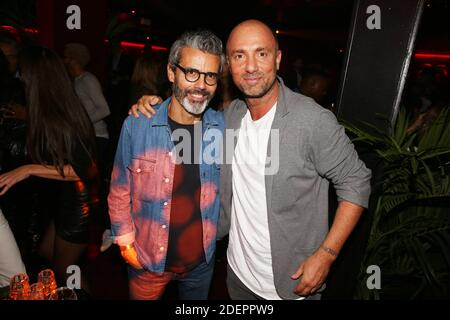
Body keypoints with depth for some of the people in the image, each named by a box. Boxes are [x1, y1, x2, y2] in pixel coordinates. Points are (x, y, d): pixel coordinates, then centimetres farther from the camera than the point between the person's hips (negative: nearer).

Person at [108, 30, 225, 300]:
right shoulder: (137, 125, -17)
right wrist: (125, 242, -5)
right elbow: (120, 191, -5)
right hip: (146, 259, -1)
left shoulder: (223, 127, -11)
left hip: (202, 259, 2)